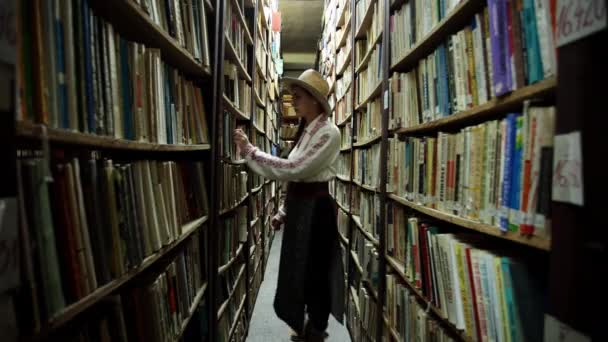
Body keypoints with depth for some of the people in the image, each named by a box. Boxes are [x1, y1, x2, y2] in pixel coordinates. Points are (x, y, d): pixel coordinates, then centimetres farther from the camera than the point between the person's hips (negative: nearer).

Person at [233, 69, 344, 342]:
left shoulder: (328, 133, -16)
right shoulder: (305, 130, 12)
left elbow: (293, 169, -25)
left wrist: (249, 150, -23)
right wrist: (283, 211, 16)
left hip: (315, 208, -9)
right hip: (298, 206, 9)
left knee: (316, 271, 6)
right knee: (299, 268, 19)